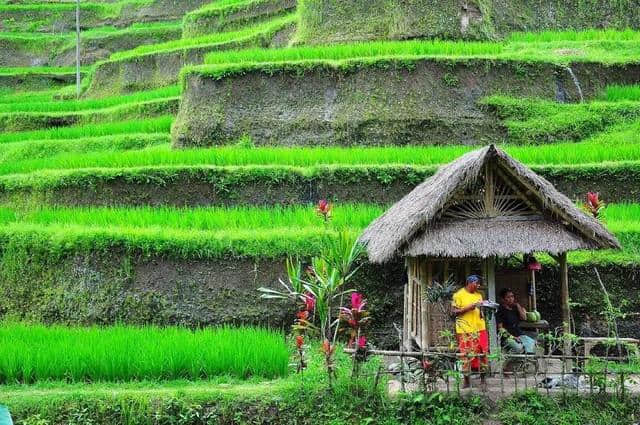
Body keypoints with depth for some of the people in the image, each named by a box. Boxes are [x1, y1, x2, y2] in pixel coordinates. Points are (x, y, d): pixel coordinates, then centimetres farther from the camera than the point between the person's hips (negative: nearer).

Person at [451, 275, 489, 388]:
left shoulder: (478, 295, 16)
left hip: (479, 328, 5)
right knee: (466, 355, -6)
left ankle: (482, 378, 11)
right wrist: (468, 307, -16)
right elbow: (455, 311, -6)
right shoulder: (459, 295, -2)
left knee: (482, 353, 2)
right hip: (465, 330, -5)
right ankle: (466, 380, 3)